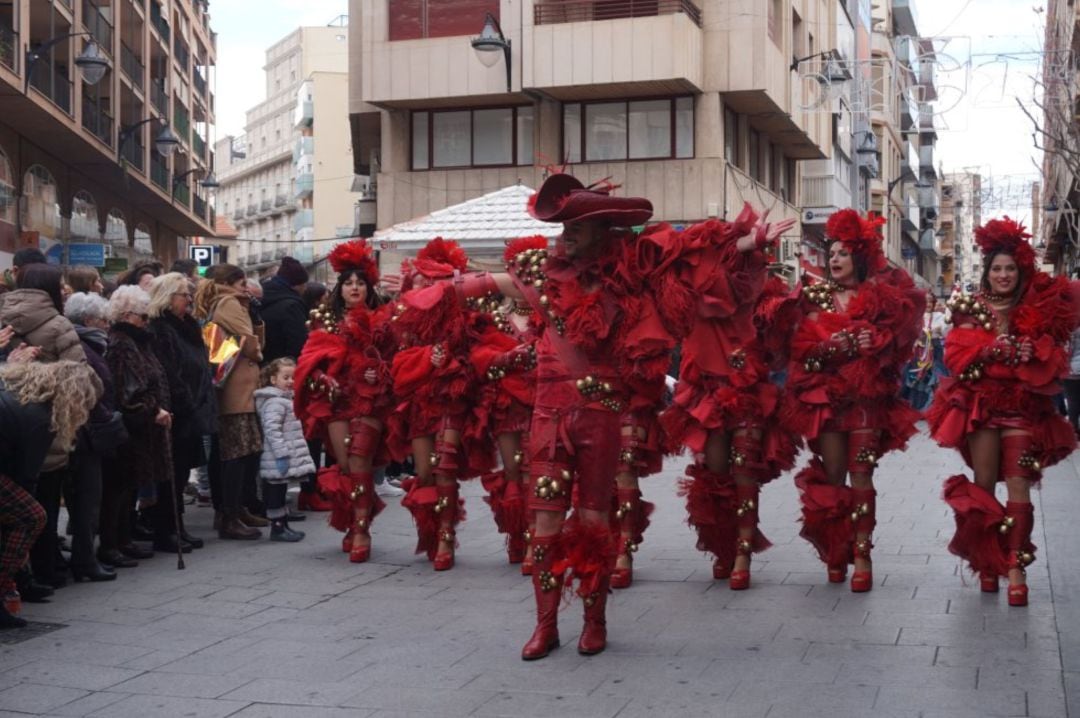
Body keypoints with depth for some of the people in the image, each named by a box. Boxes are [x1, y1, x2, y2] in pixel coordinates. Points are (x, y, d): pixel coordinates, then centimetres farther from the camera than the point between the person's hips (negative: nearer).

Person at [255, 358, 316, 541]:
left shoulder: (285, 399, 17)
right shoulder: (274, 402, -16)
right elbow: (272, 430, -24)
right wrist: (281, 455, -25)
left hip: (285, 458, 10)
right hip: (278, 460, -10)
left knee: (280, 492, 15)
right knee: (276, 492, -3)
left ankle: (283, 525, 22)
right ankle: (277, 528, 1)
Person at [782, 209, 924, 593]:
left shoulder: (879, 297, 6)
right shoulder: (816, 298, 11)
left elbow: (895, 342, 2)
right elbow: (801, 346, 2)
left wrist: (873, 343, -15)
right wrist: (830, 346, -14)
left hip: (866, 395, -2)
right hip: (825, 393, 2)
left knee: (861, 474, -4)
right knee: (832, 473, 2)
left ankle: (862, 554, -4)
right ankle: (835, 552, 10)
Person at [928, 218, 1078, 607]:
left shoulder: (1039, 310, 7)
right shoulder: (971, 309, 7)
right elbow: (955, 355, -2)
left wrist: (1031, 355, -16)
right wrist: (990, 348, -17)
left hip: (1022, 406, -1)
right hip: (980, 403, 1)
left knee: (1018, 484, -9)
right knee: (984, 484, 3)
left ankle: (1015, 567, -11)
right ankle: (987, 562, 13)